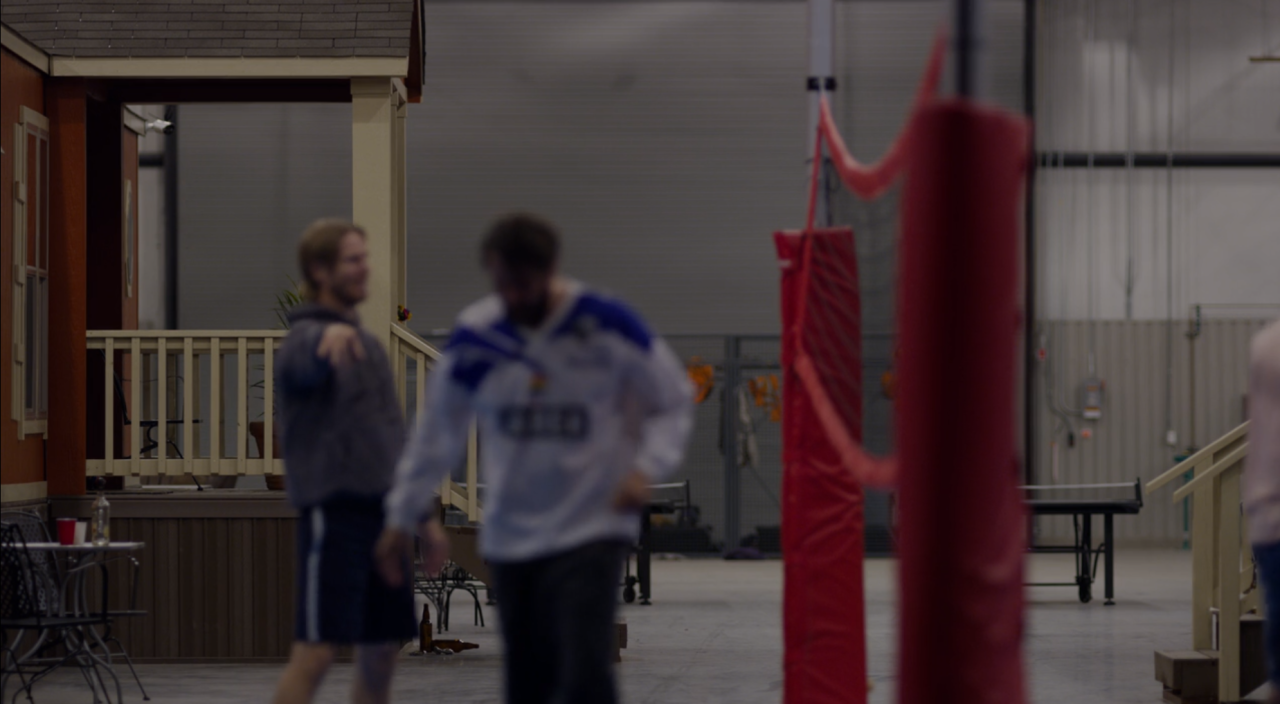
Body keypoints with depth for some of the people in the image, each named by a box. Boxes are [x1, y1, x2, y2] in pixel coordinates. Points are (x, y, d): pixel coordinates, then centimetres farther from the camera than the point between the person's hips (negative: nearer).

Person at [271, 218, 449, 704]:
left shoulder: (367, 344, 19)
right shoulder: (306, 337, -7)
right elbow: (305, 365, -34)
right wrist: (329, 336, -58)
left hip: (384, 511, 8)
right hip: (332, 510, -8)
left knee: (382, 651, 9)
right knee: (316, 650, -9)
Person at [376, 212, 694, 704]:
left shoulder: (607, 324, -10)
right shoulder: (473, 339, -3)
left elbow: (674, 401, 1)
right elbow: (437, 433, 10)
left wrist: (647, 467, -15)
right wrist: (402, 516, 13)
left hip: (593, 532, -3)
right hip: (510, 539, 3)